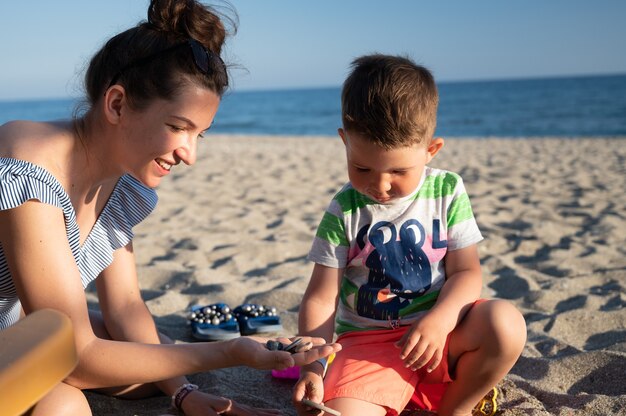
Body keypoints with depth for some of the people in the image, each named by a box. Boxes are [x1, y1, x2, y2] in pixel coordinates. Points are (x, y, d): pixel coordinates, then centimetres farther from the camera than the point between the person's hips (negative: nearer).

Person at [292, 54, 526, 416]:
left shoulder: (448, 191, -1)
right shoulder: (344, 212, -5)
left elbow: (467, 272, -3)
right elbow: (322, 298, -4)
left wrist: (439, 321, -24)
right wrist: (313, 368, -18)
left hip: (441, 331, 3)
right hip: (369, 341, -2)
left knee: (506, 323, -27)